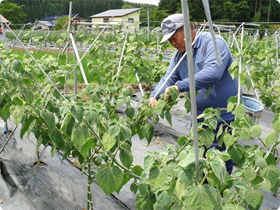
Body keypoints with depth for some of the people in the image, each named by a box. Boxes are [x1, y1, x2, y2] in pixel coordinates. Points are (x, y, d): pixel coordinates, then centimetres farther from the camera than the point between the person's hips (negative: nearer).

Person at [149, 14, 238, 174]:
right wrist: (154, 97, -16)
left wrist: (180, 86, -35)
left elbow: (212, 73, -33)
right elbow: (168, 78, 3)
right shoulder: (179, 55, 8)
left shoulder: (213, 43, -18)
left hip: (224, 117, -8)